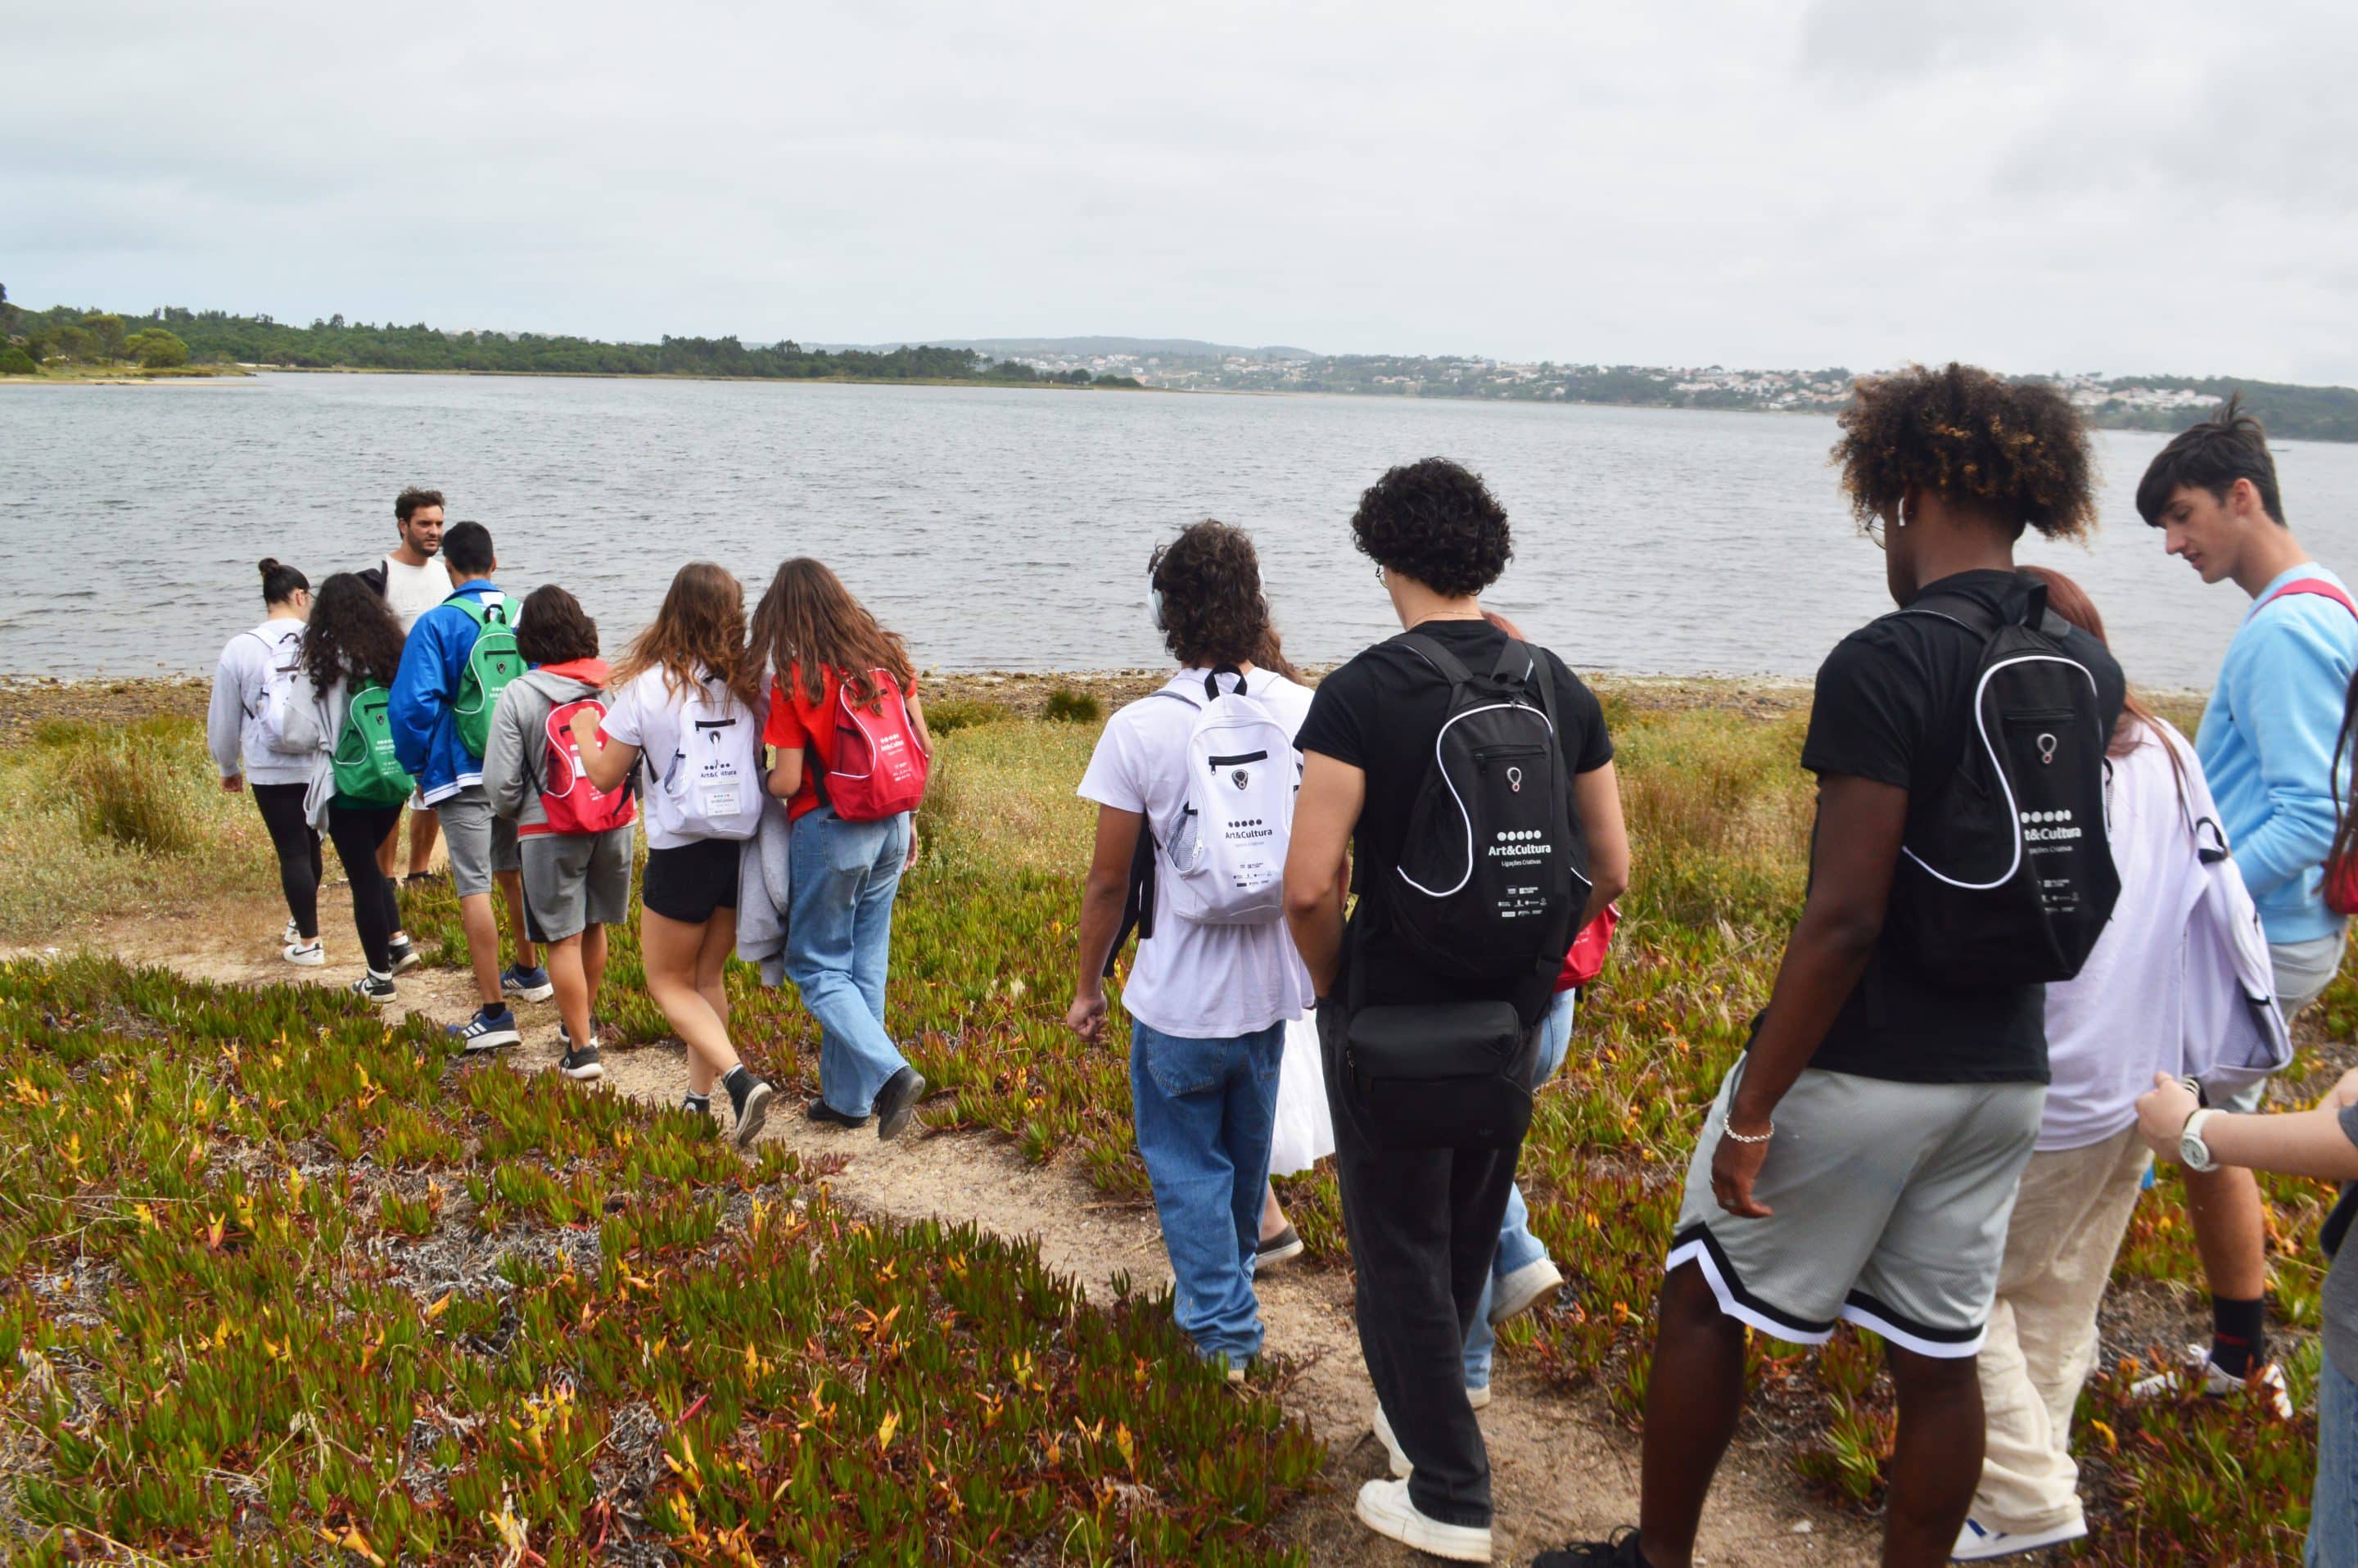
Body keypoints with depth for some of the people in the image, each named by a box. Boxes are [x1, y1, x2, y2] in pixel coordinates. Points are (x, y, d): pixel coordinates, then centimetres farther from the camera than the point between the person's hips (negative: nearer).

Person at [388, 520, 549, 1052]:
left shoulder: (437, 624, -10)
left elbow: (412, 704, -16)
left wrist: (418, 767, -2)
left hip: (463, 773, -5)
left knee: (474, 887, -5)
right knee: (514, 870, 24)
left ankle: (494, 1012, -8)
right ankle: (528, 972, 41)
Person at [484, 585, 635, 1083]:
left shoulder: (519, 695, -12)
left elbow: (500, 783, -10)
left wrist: (517, 814, 11)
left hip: (549, 834, -4)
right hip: (616, 823, 4)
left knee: (564, 939, 5)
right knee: (594, 926, 21)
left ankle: (581, 1048, 4)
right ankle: (583, 1020, 40)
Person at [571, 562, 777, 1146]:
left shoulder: (646, 686, -11)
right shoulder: (749, 681, -3)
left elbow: (605, 775, -3)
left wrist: (584, 732, 16)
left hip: (683, 851, -4)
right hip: (743, 845, 4)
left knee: (670, 983, 10)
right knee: (709, 975, 20)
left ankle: (740, 1079, -9)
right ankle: (699, 1098, 25)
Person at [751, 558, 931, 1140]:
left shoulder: (794, 679, -14)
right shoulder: (887, 657, 2)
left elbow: (787, 781, -15)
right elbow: (923, 746, 5)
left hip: (830, 833, -6)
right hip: (889, 828, 6)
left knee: (817, 966, 7)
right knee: (865, 965, 15)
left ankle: (891, 1071, -11)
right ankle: (848, 1097, 23)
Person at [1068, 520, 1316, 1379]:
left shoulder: (1140, 730, -16)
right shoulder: (1306, 713, -6)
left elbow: (1108, 880, -11)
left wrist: (1088, 986, 3)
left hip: (1180, 998, -4)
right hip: (1276, 985, 5)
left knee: (1185, 1159, 13)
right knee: (1247, 1146, 25)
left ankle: (1223, 1333, 15)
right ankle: (1232, 1279, 46)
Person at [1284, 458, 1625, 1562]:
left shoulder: (1363, 692, -17)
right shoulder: (1560, 688, 1)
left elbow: (1310, 885, -22)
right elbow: (1611, 868, 4)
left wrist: (1331, 986, -4)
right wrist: (1532, 967, 15)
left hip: (1393, 1015, -6)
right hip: (1512, 1019, 6)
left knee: (1400, 1251, 9)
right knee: (1469, 1230, 23)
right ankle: (1422, 1414, 43)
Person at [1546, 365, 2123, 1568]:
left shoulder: (1885, 665, -19)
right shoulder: (2087, 666, 3)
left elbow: (1844, 918, -23)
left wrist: (1753, 1111, -16)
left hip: (1862, 1066, -6)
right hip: (2006, 1071, 6)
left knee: (1704, 1297, 13)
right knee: (1939, 1357, 15)